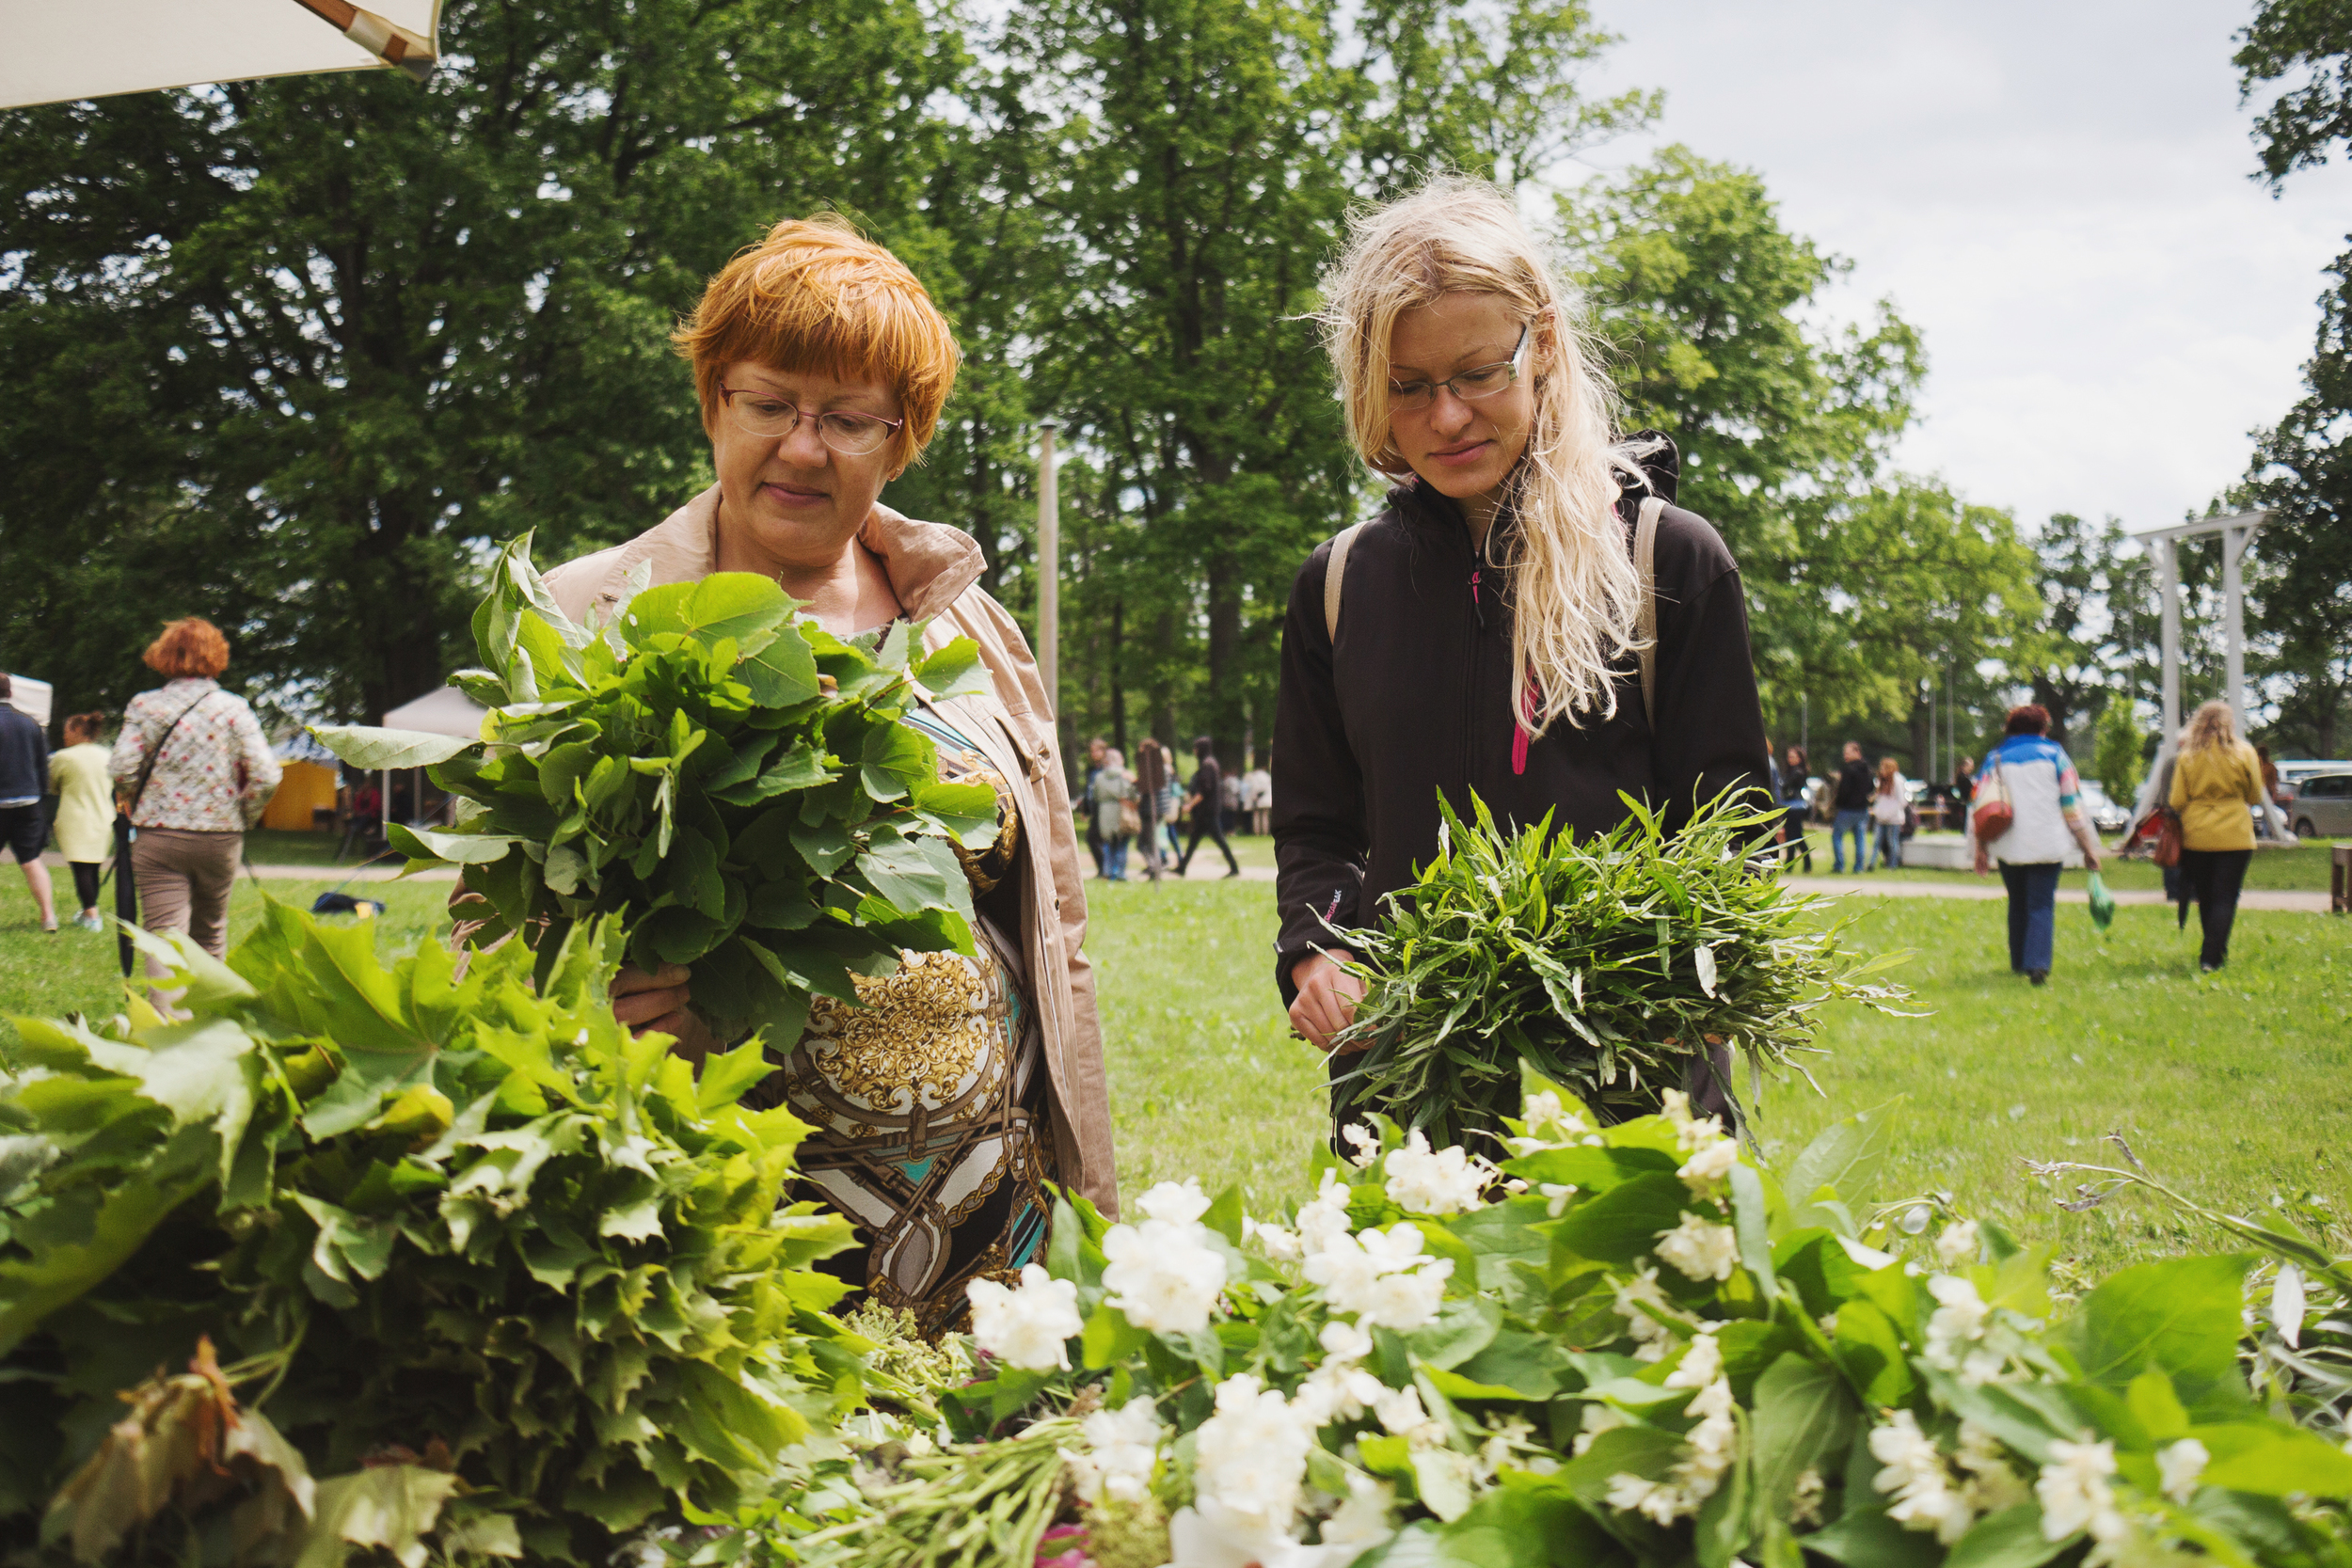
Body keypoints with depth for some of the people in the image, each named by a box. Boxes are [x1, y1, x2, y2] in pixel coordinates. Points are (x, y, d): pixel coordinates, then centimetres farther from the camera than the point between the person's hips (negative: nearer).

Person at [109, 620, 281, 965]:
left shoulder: (143, 706, 0)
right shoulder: (234, 709, -1)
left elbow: (120, 768, -11)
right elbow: (265, 776, -10)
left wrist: (138, 805, 9)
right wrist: (242, 819, 6)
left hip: (157, 837, -1)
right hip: (220, 839, 1)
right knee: (211, 933, 21)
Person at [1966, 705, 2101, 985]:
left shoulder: (1995, 758, 9)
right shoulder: (2053, 753, 5)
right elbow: (2072, 803, 3)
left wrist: (1979, 849, 8)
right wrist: (2089, 847, 7)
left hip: (2008, 847, 2)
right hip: (2048, 845, -2)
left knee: (2017, 905, 18)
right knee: (2042, 905, -2)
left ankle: (2019, 962, 24)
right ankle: (2037, 964, -19)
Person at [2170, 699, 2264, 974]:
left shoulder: (2186, 756, -1)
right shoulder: (2244, 753, -3)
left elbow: (2176, 802, -1)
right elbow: (2256, 797, 4)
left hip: (2196, 838, 2)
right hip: (2234, 838, -2)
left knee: (2205, 898, 14)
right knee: (2225, 899, 0)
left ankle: (2213, 954, 26)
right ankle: (2211, 958, -9)